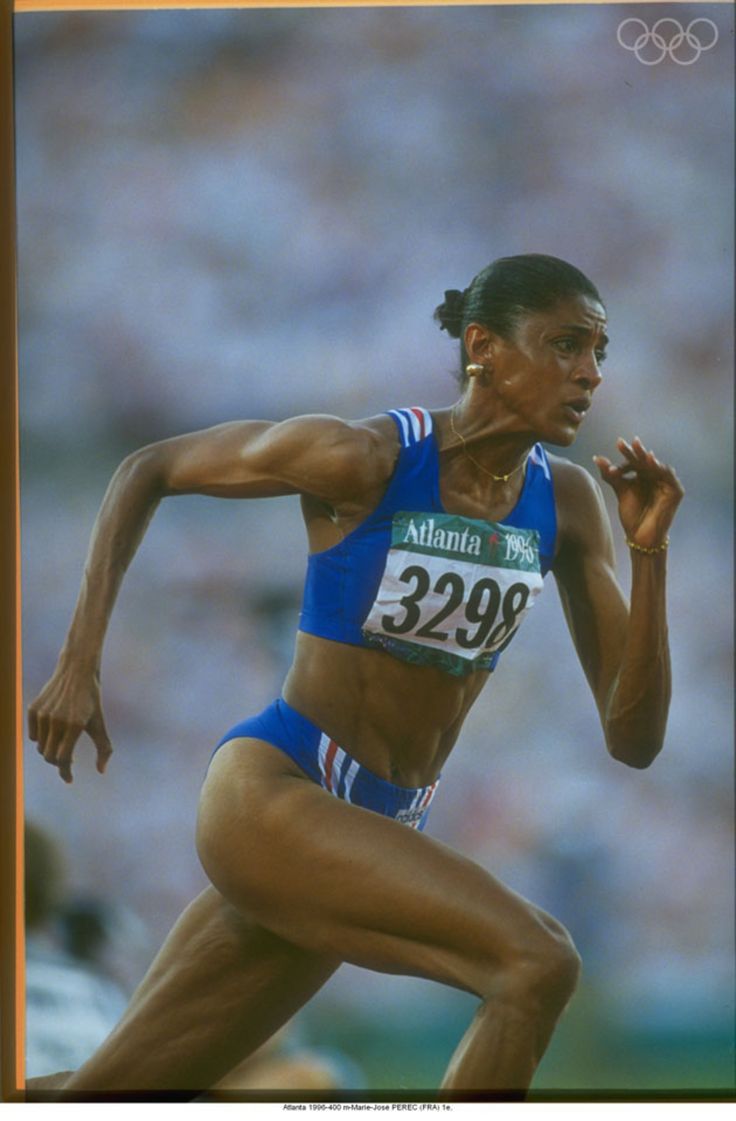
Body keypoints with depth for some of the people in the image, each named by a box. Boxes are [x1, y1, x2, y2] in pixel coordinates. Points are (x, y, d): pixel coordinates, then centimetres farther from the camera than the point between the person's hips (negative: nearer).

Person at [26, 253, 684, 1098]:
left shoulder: (566, 505, 3)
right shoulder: (366, 460, -12)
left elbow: (634, 739, 1)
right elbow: (147, 471, 1)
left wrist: (649, 552, -10)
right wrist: (78, 665, -5)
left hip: (376, 834, 6)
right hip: (269, 787, -6)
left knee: (106, 1097, 10)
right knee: (536, 965, -24)